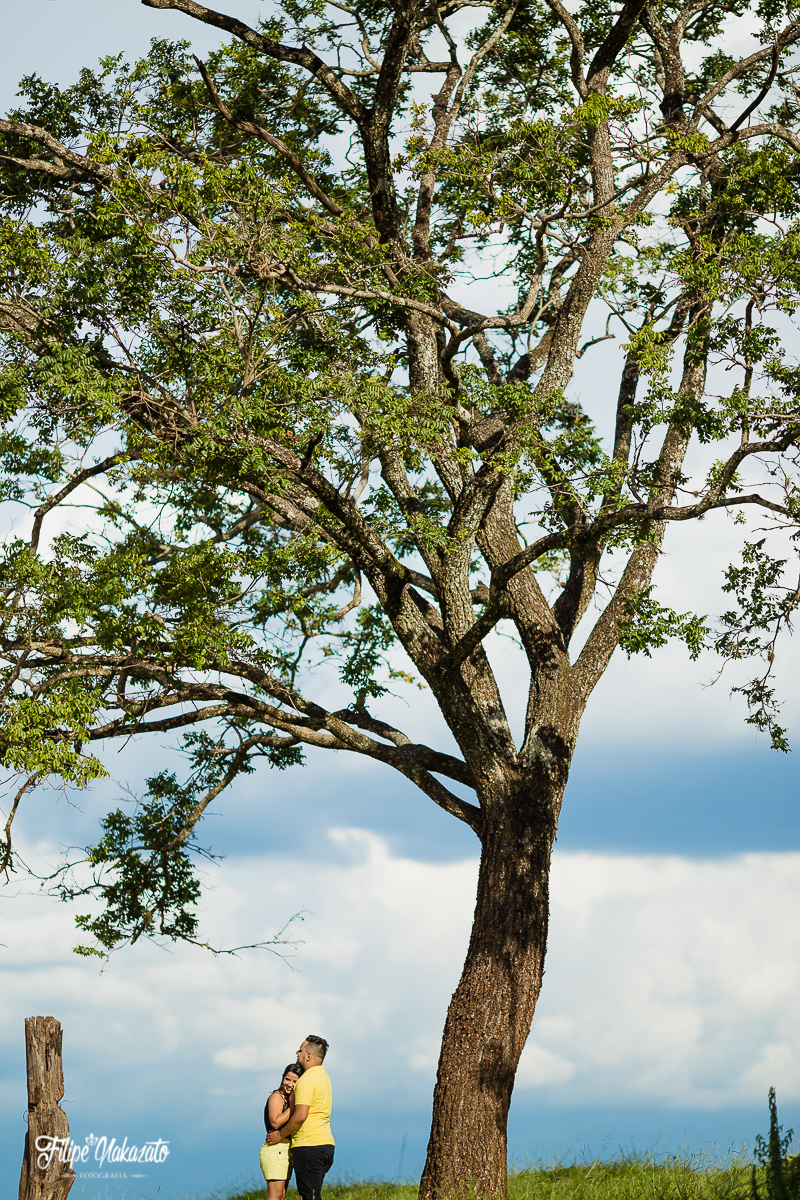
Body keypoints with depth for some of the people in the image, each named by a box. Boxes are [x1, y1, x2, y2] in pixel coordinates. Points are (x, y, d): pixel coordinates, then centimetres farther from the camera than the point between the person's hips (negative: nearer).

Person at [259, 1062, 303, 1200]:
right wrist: (293, 1106, -16)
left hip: (286, 1151, 9)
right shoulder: (276, 1097, -7)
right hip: (275, 1150, -9)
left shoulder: (290, 1099, 19)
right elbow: (275, 1122, -20)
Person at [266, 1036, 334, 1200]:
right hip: (326, 1144, 10)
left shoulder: (307, 1080, -13)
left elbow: (300, 1116, -20)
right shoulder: (323, 1076, 18)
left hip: (309, 1146, -10)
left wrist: (280, 1135, -7)